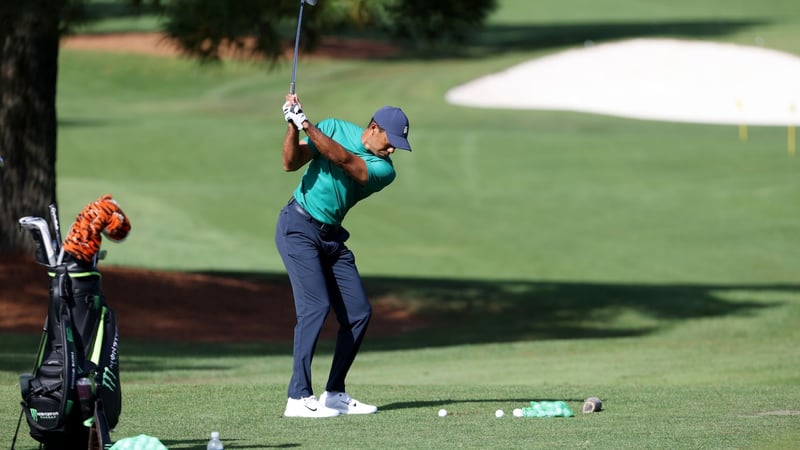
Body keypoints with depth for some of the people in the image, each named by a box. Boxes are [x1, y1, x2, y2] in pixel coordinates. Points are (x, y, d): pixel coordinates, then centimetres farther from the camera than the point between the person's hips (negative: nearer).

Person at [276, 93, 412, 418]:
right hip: (298, 228, -6)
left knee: (359, 312, 2)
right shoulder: (334, 128, -6)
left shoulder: (383, 170, -3)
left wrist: (306, 125, -30)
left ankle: (335, 393, 13)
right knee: (316, 306, -18)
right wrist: (292, 127, -29)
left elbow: (344, 160, -22)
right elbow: (291, 163, -12)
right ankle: (298, 398, -20)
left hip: (332, 236, 6)